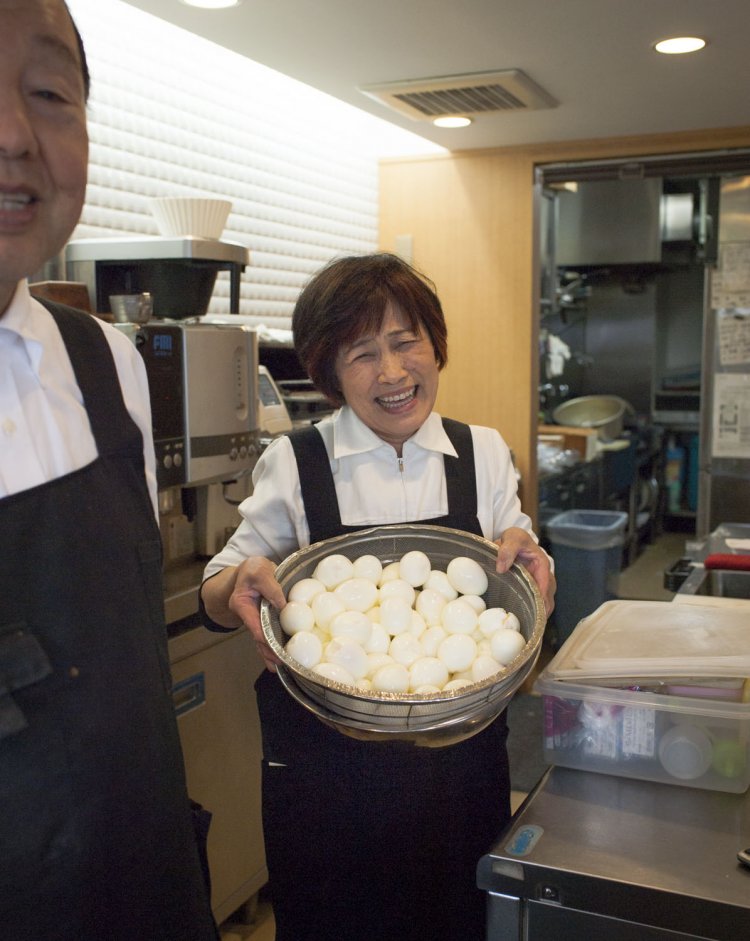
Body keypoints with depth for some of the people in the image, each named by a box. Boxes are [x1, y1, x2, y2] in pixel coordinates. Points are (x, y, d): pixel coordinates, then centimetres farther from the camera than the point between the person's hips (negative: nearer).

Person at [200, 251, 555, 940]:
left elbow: (525, 575, 7)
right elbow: (215, 599, -2)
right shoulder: (293, 464, -7)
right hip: (324, 769, -2)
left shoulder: (484, 452, 0)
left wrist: (524, 552, -16)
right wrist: (241, 583, -25)